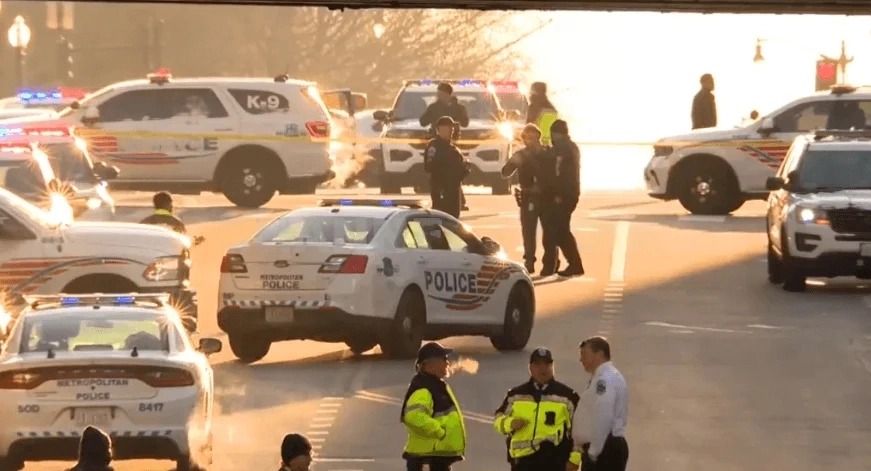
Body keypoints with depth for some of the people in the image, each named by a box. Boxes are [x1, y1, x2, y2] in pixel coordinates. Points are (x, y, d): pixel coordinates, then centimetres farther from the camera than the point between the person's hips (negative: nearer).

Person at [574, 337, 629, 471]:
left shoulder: (605, 379, -15)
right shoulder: (608, 378, 19)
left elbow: (603, 418, -23)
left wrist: (593, 451, -18)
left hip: (605, 449, -11)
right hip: (610, 448, 11)